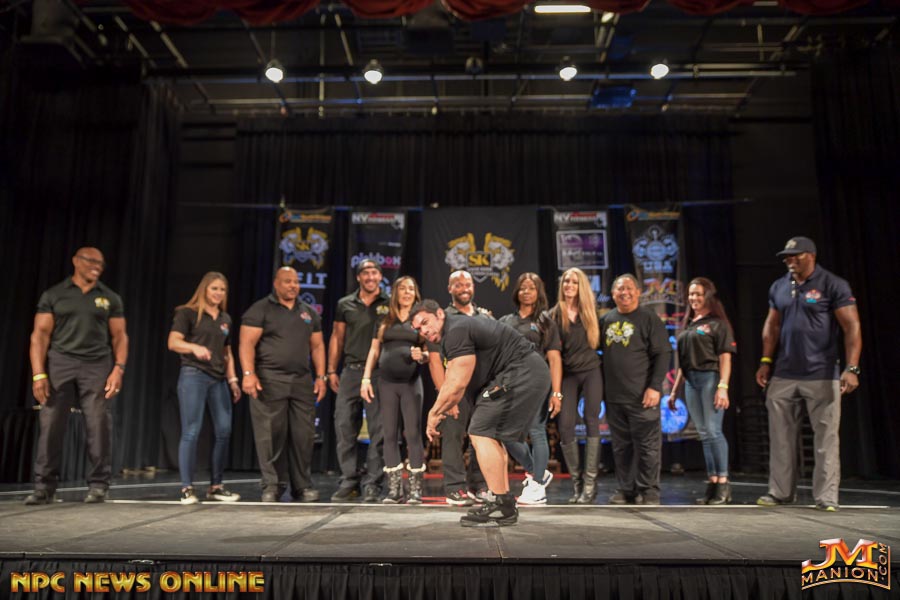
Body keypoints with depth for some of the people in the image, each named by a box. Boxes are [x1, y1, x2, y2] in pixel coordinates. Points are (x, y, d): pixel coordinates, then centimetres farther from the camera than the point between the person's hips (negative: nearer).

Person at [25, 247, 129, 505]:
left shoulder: (110, 298, 11)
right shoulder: (53, 295, 8)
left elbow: (119, 336, 9)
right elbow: (40, 334, 3)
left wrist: (118, 368, -6)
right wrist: (39, 373, -7)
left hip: (97, 365, 0)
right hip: (59, 362, 0)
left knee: (99, 426, -5)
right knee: (50, 426, -2)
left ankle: (98, 485, 2)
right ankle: (44, 486, 7)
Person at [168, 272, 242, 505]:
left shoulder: (225, 319, 18)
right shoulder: (188, 313, 0)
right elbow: (173, 342, -11)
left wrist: (232, 379, 12)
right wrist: (195, 347, -30)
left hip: (219, 379, 6)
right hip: (193, 375, -6)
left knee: (224, 432, 2)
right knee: (191, 432, -7)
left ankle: (215, 486, 13)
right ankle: (186, 488, 1)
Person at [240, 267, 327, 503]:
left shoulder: (309, 312, 18)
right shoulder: (260, 310, 3)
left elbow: (317, 346, 17)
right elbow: (247, 343, -5)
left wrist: (320, 376, 8)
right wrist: (249, 373, -17)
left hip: (302, 381, 4)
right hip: (269, 381, -4)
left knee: (304, 435, 4)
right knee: (271, 434, -3)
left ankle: (302, 486, 13)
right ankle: (272, 486, 8)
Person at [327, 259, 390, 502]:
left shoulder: (390, 305, 5)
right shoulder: (345, 305, 11)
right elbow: (337, 338, 14)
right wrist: (331, 371, 8)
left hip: (379, 373, -2)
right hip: (351, 370, 2)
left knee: (378, 431, -1)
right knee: (344, 427, 3)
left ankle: (372, 485, 7)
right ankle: (349, 481, 14)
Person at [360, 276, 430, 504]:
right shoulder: (384, 321, 12)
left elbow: (429, 353, 6)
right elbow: (374, 351, 12)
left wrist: (422, 356, -16)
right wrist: (366, 378, 4)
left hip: (411, 383, -2)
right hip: (386, 383, 2)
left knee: (413, 434, -4)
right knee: (390, 435, 3)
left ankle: (415, 489, 2)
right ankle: (394, 489, 9)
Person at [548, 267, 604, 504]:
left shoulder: (591, 310, 6)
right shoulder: (554, 314, 3)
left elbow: (599, 339, 13)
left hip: (591, 371, 0)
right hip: (568, 374, 0)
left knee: (592, 422, -4)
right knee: (565, 425, -6)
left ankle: (590, 483, 1)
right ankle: (576, 481, 9)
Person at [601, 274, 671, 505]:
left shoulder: (649, 318, -3)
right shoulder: (606, 320, 13)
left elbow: (663, 354, -8)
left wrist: (655, 386, -15)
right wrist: (602, 386, 13)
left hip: (641, 397, -5)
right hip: (614, 397, 5)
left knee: (647, 445, 0)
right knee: (621, 446, 11)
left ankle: (648, 491, 10)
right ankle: (626, 489, 21)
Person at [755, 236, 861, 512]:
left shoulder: (833, 285, -6)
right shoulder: (778, 287, 10)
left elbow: (852, 328, -9)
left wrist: (851, 367, -18)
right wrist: (766, 361, 6)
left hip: (822, 375, -5)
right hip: (783, 375, 5)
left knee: (826, 437, 1)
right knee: (780, 435, 8)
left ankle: (826, 496, 9)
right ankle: (780, 491, 17)